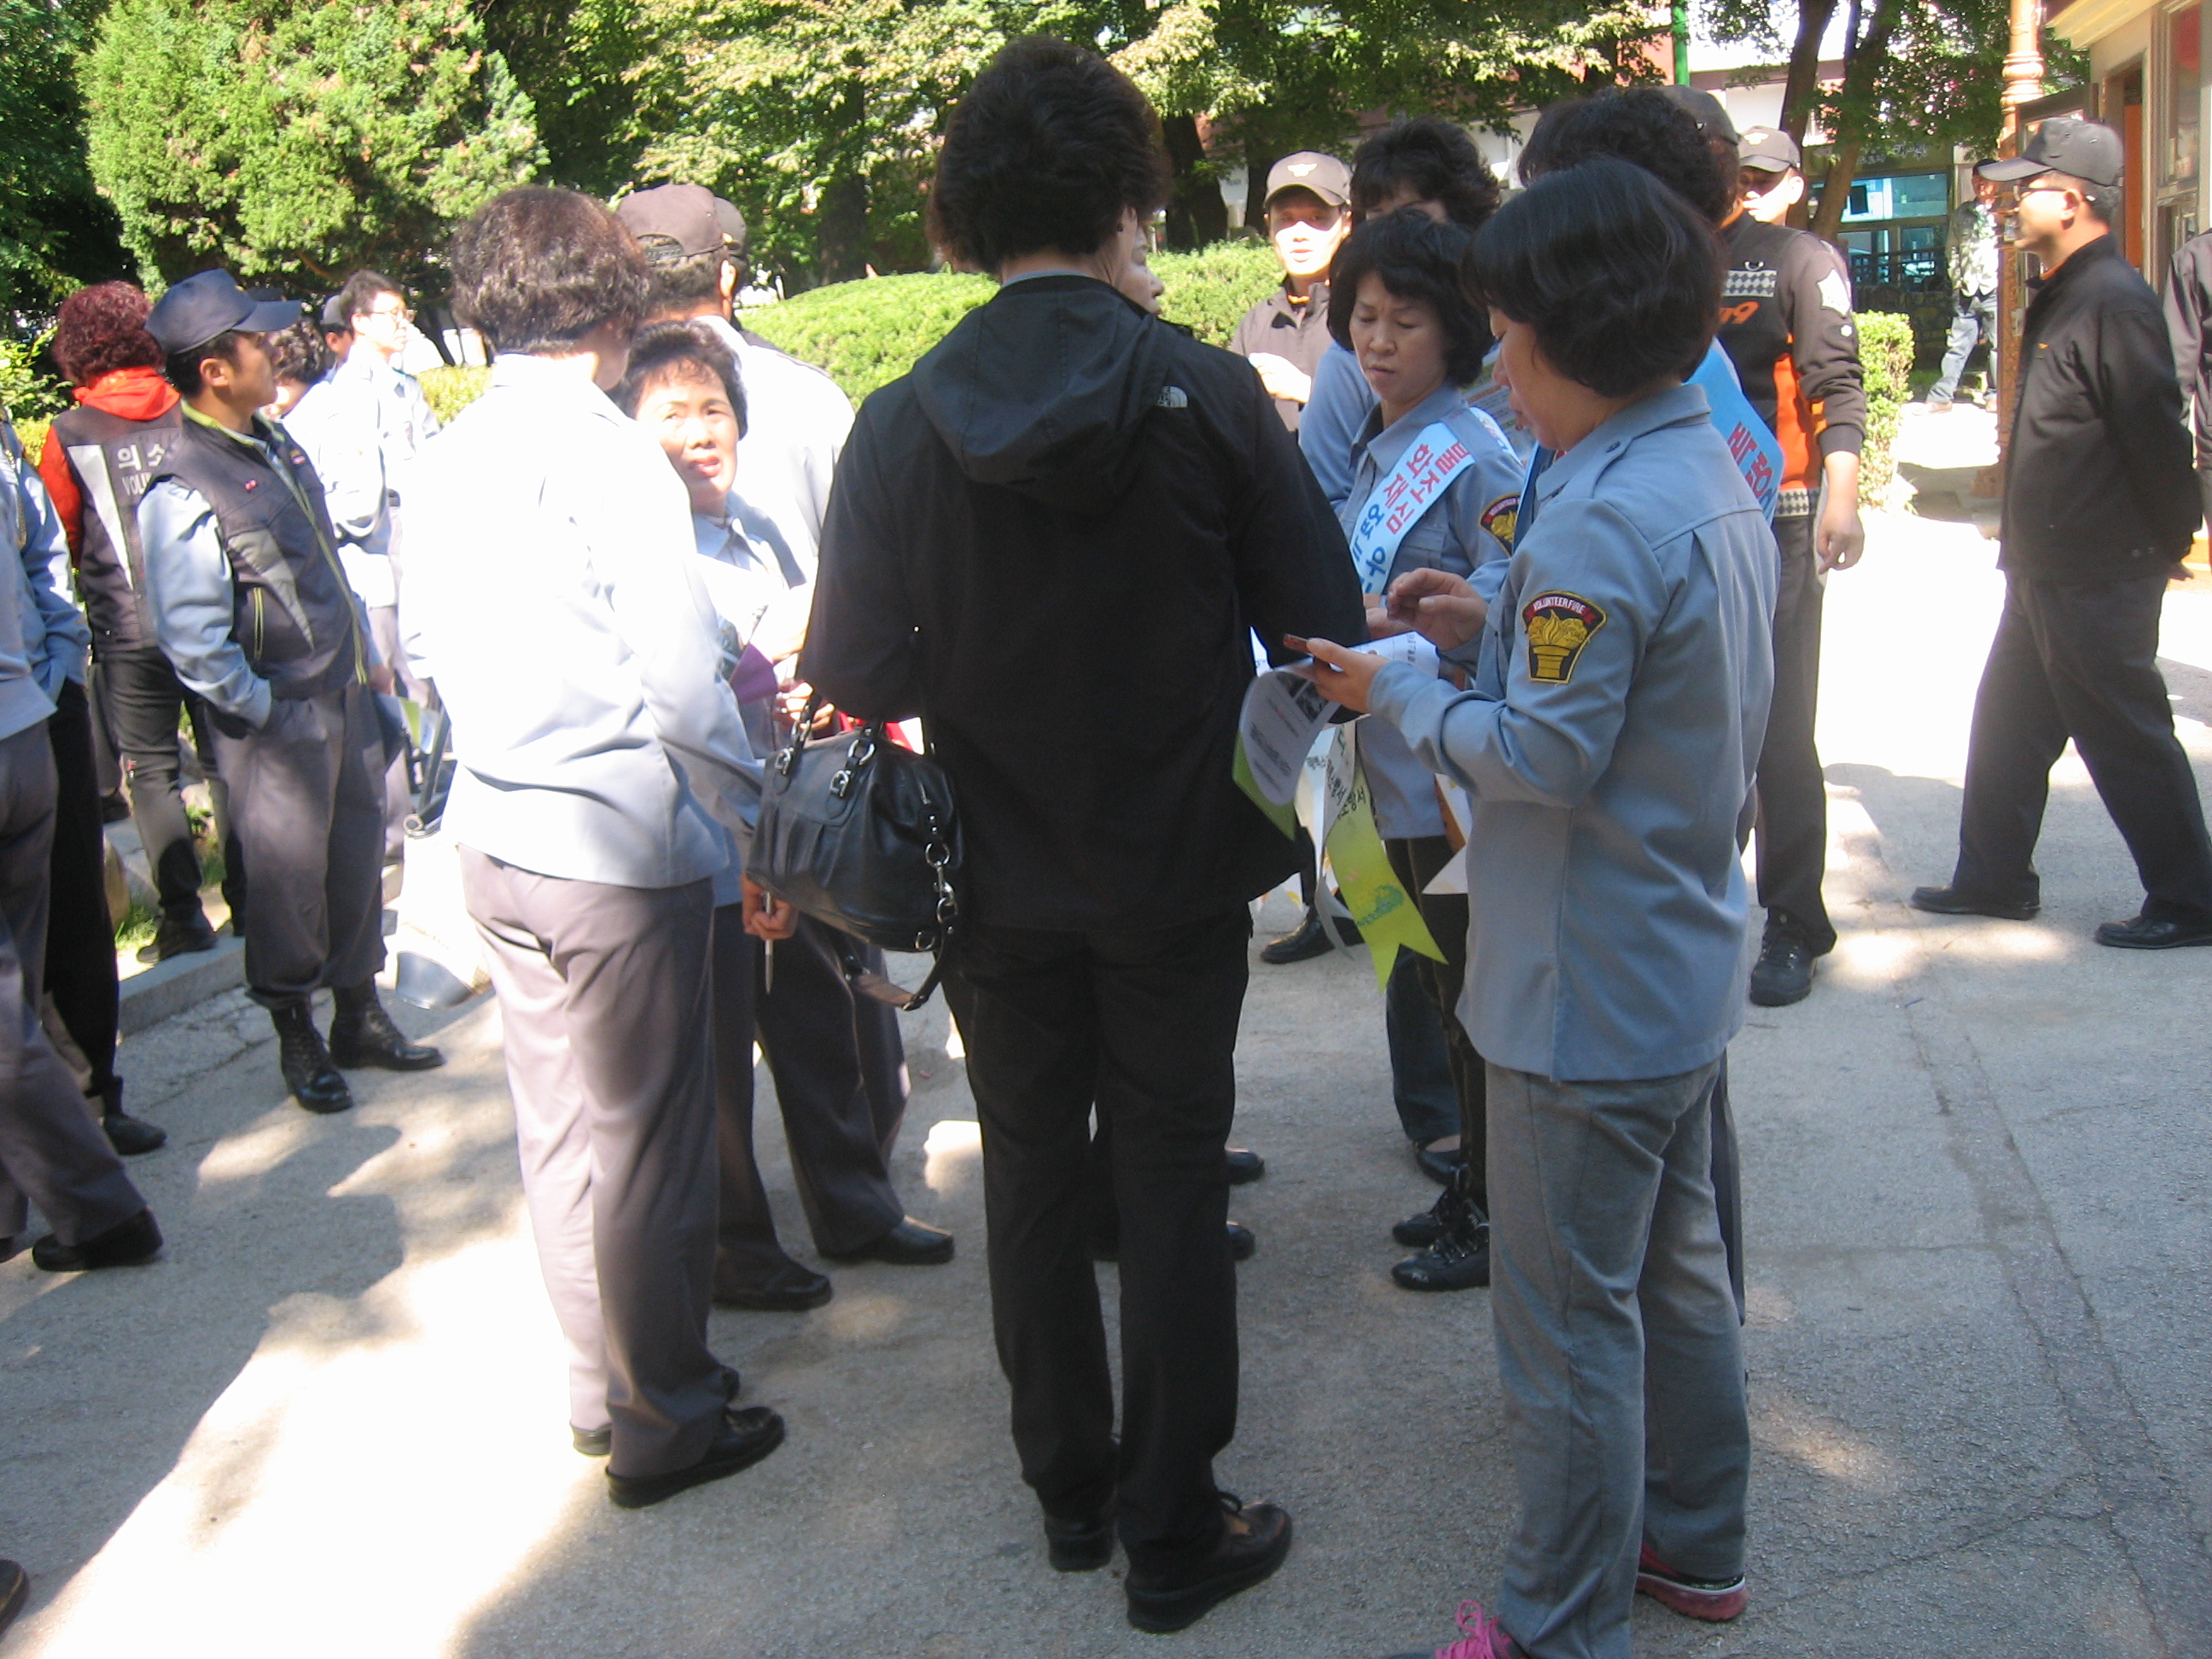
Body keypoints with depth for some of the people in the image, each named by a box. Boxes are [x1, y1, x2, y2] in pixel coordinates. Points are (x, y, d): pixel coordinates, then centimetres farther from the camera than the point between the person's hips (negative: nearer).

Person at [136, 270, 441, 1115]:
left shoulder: (276, 445, 7)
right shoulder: (183, 495, -20)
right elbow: (193, 642, -21)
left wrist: (365, 658, 15)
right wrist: (265, 711, -14)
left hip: (344, 697, 8)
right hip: (277, 722, -8)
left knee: (356, 859, 16)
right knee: (287, 883, 6)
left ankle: (360, 1018, 32)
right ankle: (297, 1038, 24)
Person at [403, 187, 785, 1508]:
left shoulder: (449, 459, 5)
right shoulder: (609, 456, -16)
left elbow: (430, 643, 14)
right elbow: (681, 682, -18)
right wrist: (759, 827, -8)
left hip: (500, 842, 7)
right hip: (622, 849, -7)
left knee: (565, 1132, 19)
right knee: (648, 1146, 6)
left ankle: (603, 1385, 34)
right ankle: (664, 1422, 19)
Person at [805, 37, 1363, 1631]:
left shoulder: (899, 426, -11)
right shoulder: (1210, 394, -14)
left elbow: (856, 675, -10)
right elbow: (1323, 624, -13)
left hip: (998, 885, 2)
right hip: (1176, 872, -1)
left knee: (1033, 1175, 17)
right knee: (1173, 1181, 10)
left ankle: (1071, 1486, 32)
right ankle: (1173, 1529, 19)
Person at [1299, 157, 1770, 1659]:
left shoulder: (1600, 522, -26)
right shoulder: (1714, 479, 5)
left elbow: (1546, 757, -24)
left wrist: (1401, 694, -11)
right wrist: (1497, 628, 5)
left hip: (1589, 997, -10)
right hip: (1687, 969, 10)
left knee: (1570, 1320, 4)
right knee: (1676, 1263, 23)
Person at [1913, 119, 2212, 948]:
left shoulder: (2114, 302, -19)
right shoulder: (2061, 294, 13)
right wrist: (2023, 544, 18)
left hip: (2099, 579, -10)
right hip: (2046, 569, 10)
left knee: (2127, 738, -1)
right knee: (2007, 724, 17)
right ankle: (1995, 878, 29)